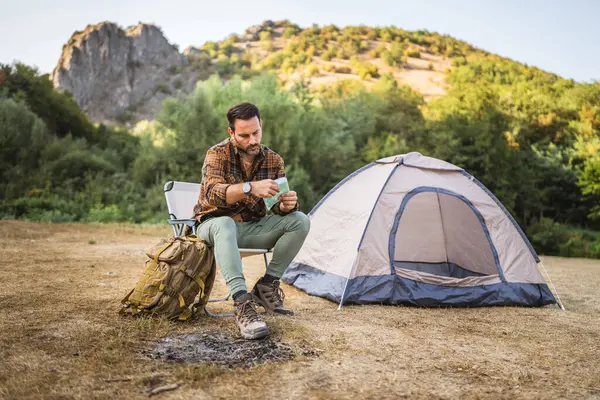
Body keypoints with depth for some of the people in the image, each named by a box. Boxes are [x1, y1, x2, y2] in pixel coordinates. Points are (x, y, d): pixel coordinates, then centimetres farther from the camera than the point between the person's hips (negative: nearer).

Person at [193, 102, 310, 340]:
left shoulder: (273, 160, -2)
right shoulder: (217, 154, -14)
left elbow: (278, 205, -5)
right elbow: (212, 193, -32)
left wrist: (286, 204, -31)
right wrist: (250, 188, -47)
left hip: (252, 228, 4)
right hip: (215, 225, -4)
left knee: (299, 221, -17)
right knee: (224, 224, -40)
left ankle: (266, 286, -9)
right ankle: (242, 303, -46)